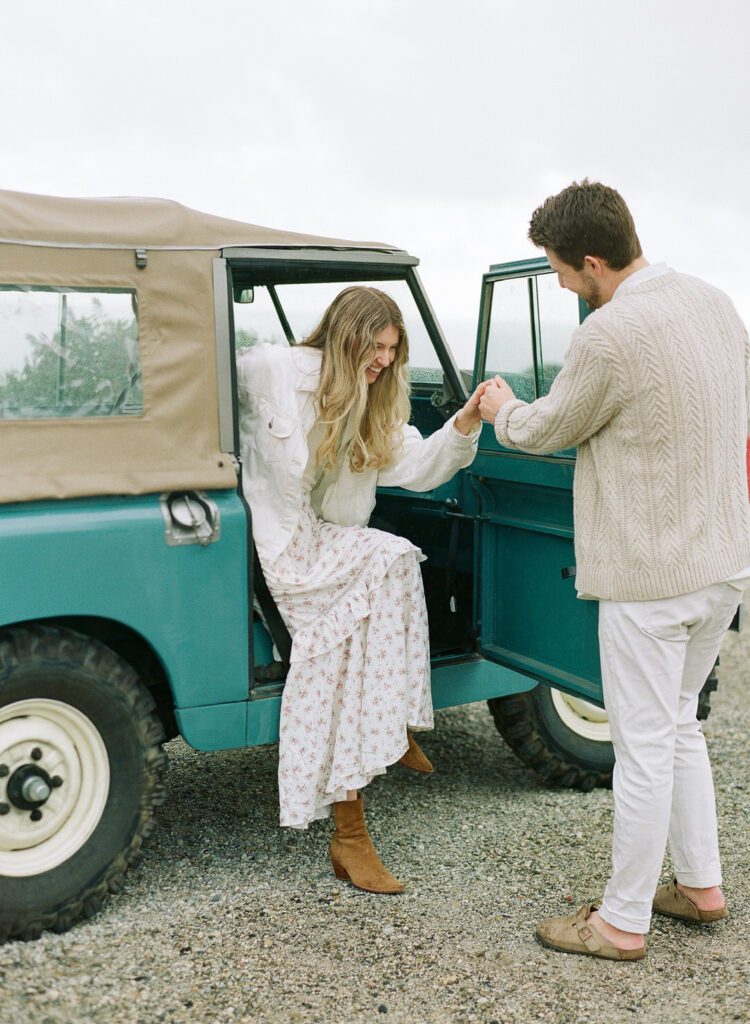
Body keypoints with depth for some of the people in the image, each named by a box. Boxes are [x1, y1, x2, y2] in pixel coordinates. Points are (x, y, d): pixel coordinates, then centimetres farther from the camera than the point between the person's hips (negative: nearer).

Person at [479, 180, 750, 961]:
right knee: (677, 726, 23)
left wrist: (501, 411, 15)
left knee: (643, 748, 4)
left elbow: (547, 432, -5)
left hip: (650, 574, -9)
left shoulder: (608, 337, -21)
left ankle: (623, 921, 20)